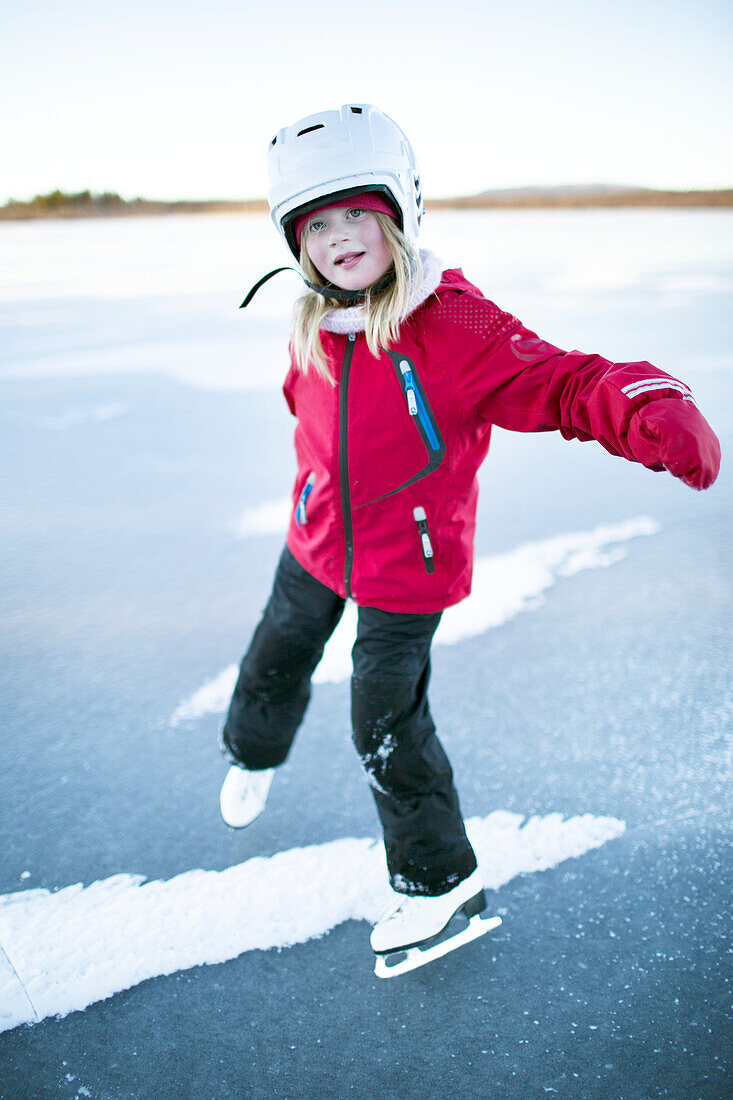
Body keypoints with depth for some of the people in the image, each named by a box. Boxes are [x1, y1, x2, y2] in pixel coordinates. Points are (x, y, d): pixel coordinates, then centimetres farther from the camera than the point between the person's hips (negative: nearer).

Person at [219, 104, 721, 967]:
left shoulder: (456, 326, -27)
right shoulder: (313, 329, -8)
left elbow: (564, 383, -36)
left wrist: (656, 410, -55)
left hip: (408, 565, -5)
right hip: (317, 541, 6)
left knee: (386, 727, 2)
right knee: (275, 662, 24)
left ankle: (441, 879, 26)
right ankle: (252, 756, 60)